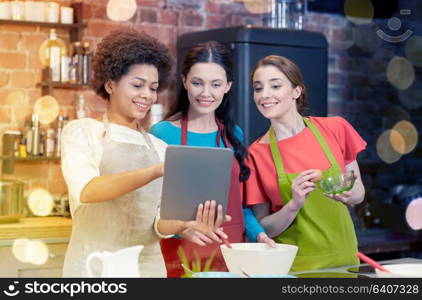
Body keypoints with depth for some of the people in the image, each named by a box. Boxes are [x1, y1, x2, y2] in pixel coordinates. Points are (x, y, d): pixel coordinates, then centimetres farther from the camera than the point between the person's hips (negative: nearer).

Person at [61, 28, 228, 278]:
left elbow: (160, 223, 2)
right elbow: (86, 190, -20)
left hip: (149, 265, 4)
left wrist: (187, 223, -20)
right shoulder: (82, 132, -1)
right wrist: (158, 170, -30)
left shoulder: (160, 148, 10)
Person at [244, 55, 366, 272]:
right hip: (291, 266, -2)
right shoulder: (256, 154, -5)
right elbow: (263, 228, -3)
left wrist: (347, 194, -13)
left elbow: (359, 191, 9)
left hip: (342, 259, 2)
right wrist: (294, 206, -20)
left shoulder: (335, 129, -2)